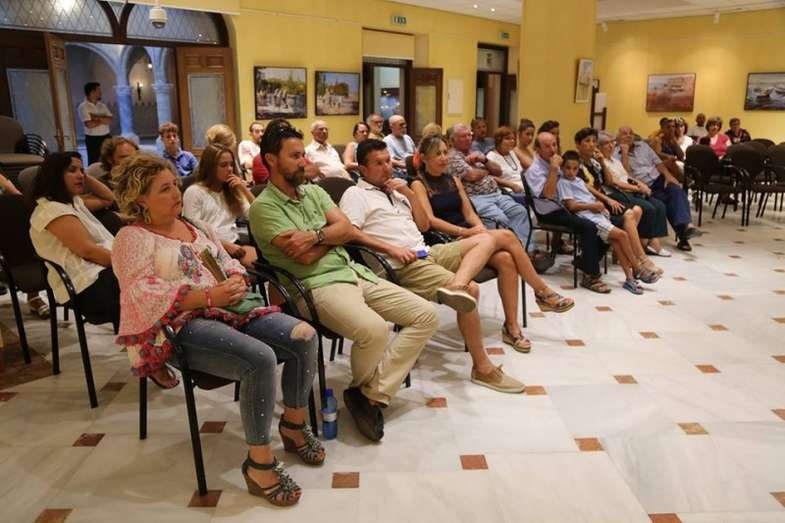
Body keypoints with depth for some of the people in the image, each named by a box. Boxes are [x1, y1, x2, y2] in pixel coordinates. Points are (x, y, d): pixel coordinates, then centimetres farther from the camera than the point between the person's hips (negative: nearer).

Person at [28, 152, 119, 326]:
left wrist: (85, 177, 24)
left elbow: (109, 198, 36)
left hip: (104, 270, 10)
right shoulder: (51, 210, -7)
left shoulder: (73, 201, 23)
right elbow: (88, 251, -15)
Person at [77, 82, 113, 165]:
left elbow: (110, 121, -2)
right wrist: (103, 119, -4)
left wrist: (97, 117, -15)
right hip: (93, 139, -5)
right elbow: (89, 124, -19)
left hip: (106, 137, 5)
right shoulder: (83, 107, -8)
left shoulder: (102, 105, 9)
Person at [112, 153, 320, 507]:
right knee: (260, 358, -33)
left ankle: (294, 425, 7)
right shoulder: (132, 238, -3)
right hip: (181, 328, -7)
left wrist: (237, 282, -5)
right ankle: (259, 462, -17)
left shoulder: (196, 226, 21)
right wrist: (208, 296, -23)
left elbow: (228, 263, 20)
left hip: (227, 312, 7)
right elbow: (144, 295, -16)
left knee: (304, 336, -13)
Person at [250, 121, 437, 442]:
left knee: (425, 315, -4)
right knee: (374, 330, -35)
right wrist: (330, 236, 1)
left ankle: (374, 395, -6)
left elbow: (347, 228, 5)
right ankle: (361, 389, 0)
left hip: (354, 271, 8)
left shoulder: (314, 191, 17)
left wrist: (315, 236, -11)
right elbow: (304, 256, -15)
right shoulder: (263, 207, -6)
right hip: (319, 285, -8)